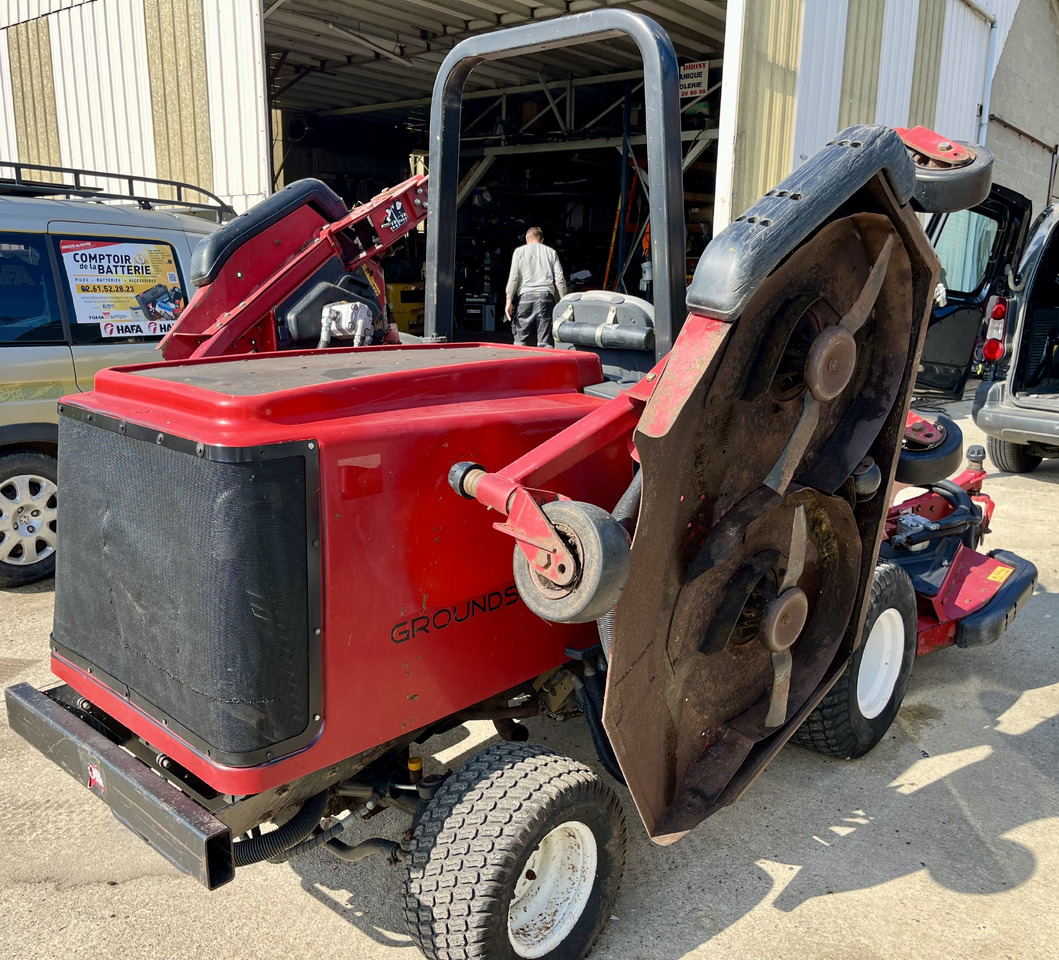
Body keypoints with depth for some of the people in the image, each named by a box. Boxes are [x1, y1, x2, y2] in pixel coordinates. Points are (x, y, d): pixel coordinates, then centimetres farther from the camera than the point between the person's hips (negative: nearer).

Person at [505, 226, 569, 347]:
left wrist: (509, 300, -1)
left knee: (520, 339, 3)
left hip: (526, 296, -1)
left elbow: (514, 277, 1)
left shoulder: (519, 251, 12)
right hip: (546, 295, 1)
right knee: (545, 342, -1)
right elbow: (559, 279, 10)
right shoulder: (551, 252, 17)